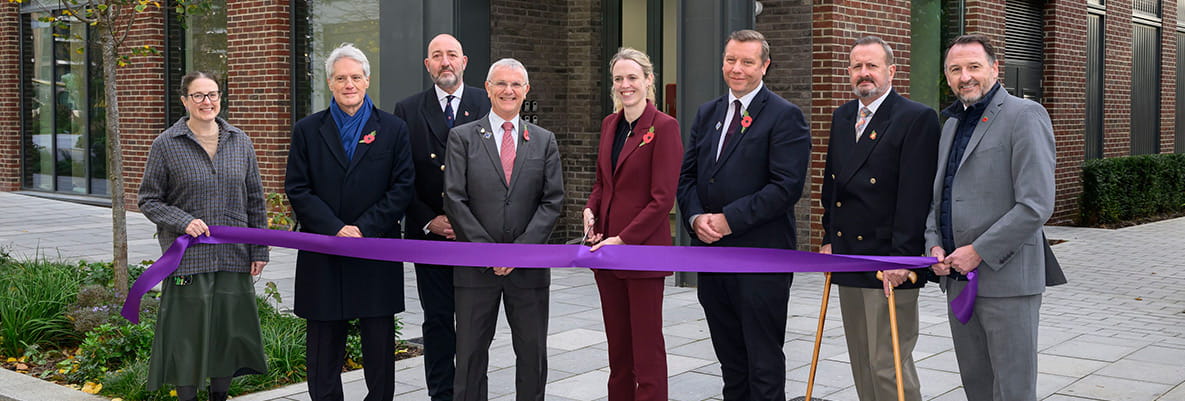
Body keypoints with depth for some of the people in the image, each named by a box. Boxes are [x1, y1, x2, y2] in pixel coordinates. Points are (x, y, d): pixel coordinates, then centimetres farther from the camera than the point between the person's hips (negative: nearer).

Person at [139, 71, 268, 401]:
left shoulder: (240, 142, 7)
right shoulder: (166, 145, -2)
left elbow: (255, 201, 10)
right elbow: (149, 200, 2)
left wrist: (259, 250, 6)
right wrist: (183, 222, -14)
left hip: (233, 259, 3)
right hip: (188, 259, -3)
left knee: (228, 333, 9)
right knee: (188, 334, 2)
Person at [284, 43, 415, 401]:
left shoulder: (394, 129, 5)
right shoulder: (307, 130, 7)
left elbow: (402, 188, -1)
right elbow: (297, 189, 0)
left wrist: (364, 229, -12)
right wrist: (335, 229, -13)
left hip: (378, 255, -1)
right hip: (322, 257, 1)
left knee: (380, 348, 6)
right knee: (324, 349, 8)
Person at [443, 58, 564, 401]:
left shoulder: (544, 141, 9)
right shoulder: (462, 137, 4)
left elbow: (553, 201, 2)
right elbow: (455, 200, -4)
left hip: (529, 267, 1)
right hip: (476, 267, -1)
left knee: (533, 354, 7)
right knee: (471, 354, 5)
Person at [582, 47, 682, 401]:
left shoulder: (664, 127, -10)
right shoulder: (609, 124, 12)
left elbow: (663, 198, -14)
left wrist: (623, 239, -17)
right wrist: (590, 210, 0)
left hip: (643, 248, -6)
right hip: (605, 247, 7)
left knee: (646, 344, 2)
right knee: (617, 342, 13)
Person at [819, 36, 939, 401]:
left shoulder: (918, 119, -9)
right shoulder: (842, 117, 14)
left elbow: (915, 196, -15)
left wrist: (901, 258, -19)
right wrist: (828, 239, 15)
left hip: (890, 264, -7)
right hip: (847, 258, 7)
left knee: (888, 363, -5)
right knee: (861, 363, 14)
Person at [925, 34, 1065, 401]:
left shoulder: (1025, 116, -9)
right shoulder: (951, 123, 16)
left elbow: (1036, 205, -18)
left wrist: (978, 252, -16)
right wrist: (935, 245, 4)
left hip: (1007, 278, -7)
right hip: (958, 277, 8)